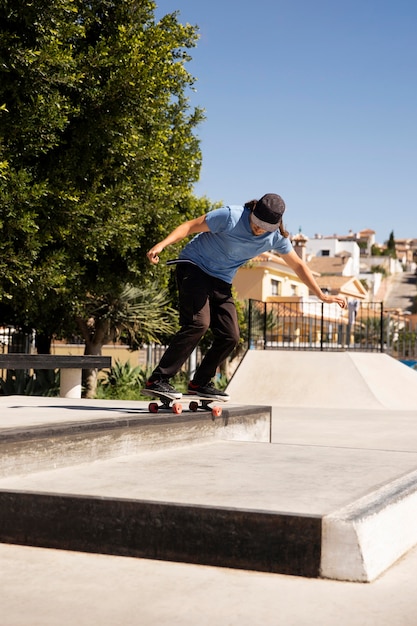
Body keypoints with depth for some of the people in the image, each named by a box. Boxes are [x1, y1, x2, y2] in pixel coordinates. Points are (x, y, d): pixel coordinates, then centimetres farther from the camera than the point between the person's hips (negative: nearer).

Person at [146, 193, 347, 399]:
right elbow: (190, 226, -16)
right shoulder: (231, 216, -20)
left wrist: (322, 296, 10)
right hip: (193, 266, -6)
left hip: (221, 281, 6)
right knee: (198, 322, -24)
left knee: (230, 336, -3)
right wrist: (162, 244, -30)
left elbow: (298, 265, 8)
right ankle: (158, 379, -21)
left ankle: (201, 383, 15)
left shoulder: (276, 237, -4)